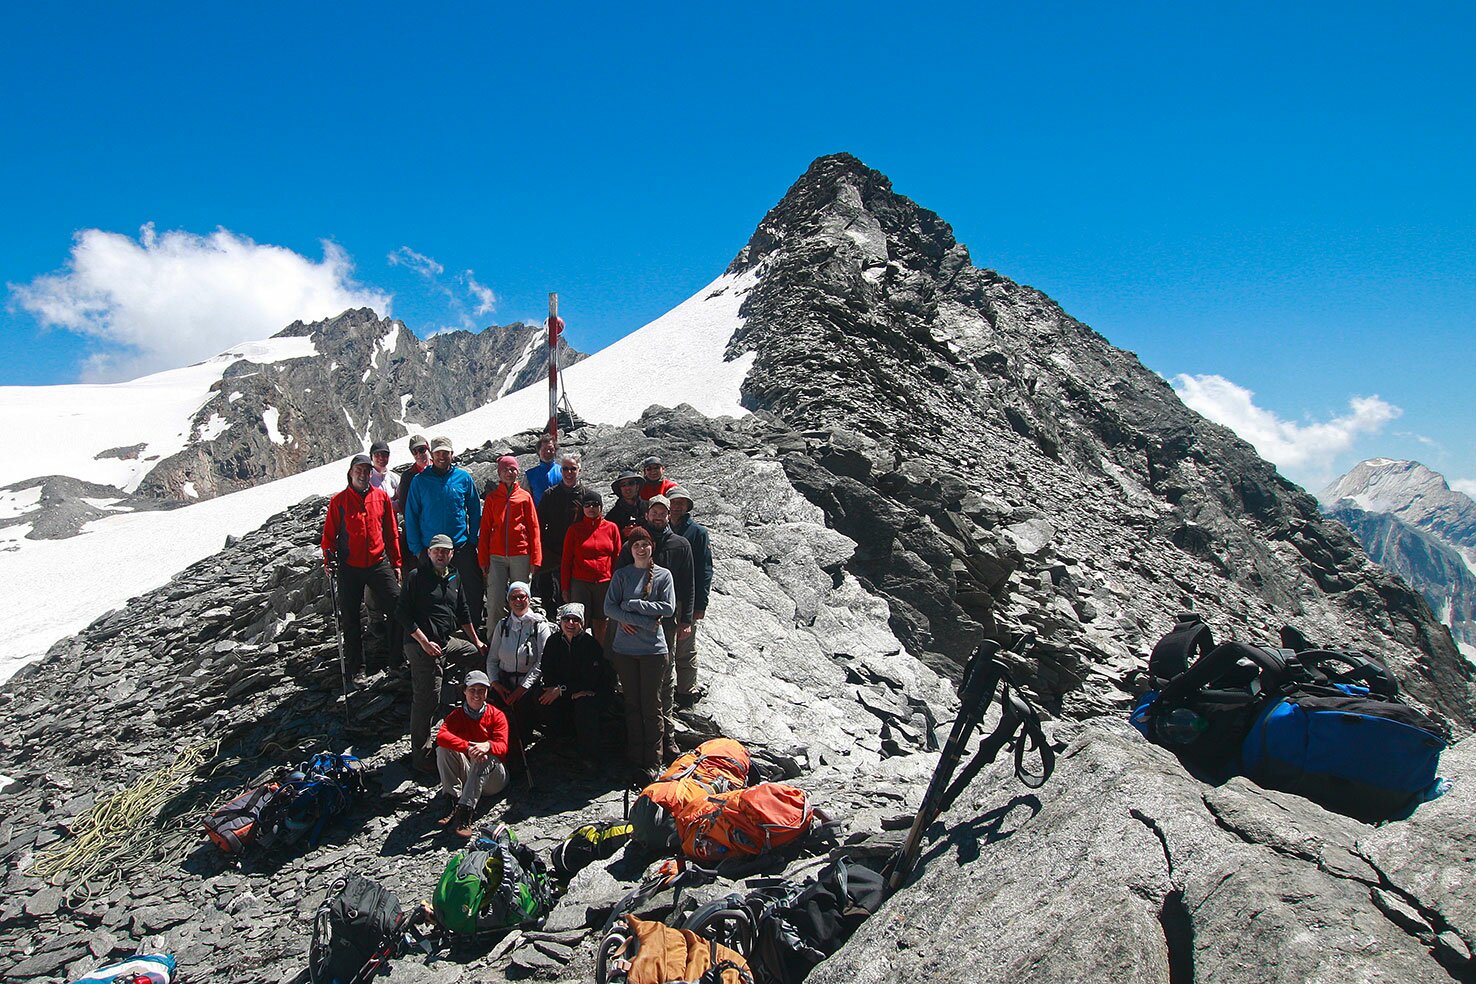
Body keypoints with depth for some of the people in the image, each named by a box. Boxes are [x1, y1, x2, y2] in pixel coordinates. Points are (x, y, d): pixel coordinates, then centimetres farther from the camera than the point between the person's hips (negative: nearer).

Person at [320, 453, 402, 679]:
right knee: (350, 618, 5)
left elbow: (392, 533, 10)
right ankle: (356, 667, 16)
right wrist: (328, 560, -10)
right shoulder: (338, 501, 1)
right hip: (349, 567, -1)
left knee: (398, 605, -7)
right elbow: (329, 534, 4)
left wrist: (396, 563, 10)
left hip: (378, 563, 1)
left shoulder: (381, 497, 6)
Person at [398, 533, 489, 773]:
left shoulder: (454, 577, 15)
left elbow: (463, 612, 23)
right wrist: (424, 642, -16)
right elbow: (403, 614, -10)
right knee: (426, 699, -9)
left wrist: (476, 641, 22)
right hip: (421, 646, -8)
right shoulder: (416, 577, -6)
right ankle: (421, 754, 0)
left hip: (448, 641, 8)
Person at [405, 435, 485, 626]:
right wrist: (416, 548, -3)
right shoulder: (420, 480, 0)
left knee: (474, 589, 3)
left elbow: (475, 511, 7)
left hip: (462, 546, 0)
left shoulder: (464, 477, 1)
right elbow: (411, 516, 2)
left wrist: (473, 540, 1)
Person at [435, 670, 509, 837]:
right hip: (466, 777, 2)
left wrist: (488, 746, -42)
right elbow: (441, 736, -19)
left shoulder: (496, 715, -1)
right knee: (443, 749, -20)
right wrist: (467, 747, -38)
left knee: (486, 756, -34)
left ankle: (466, 810, -41)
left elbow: (502, 746, -16)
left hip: (493, 777, -2)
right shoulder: (457, 715, 3)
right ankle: (455, 802, -28)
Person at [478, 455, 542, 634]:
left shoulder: (525, 497, 5)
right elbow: (485, 530, 9)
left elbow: (534, 529, 4)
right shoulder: (491, 498, 8)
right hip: (497, 557, 0)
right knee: (494, 602, -2)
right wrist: (483, 559, 3)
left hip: (521, 555, 0)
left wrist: (535, 559, -2)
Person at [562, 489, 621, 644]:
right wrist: (565, 588, 3)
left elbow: (617, 558, 8)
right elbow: (566, 560, 7)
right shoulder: (574, 529, 4)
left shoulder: (611, 528, 5)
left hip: (605, 583, 1)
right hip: (580, 583, -1)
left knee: (600, 625, 7)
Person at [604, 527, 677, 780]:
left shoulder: (663, 575, 3)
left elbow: (668, 608, -8)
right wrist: (645, 621, -13)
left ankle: (653, 762, 5)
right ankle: (634, 758, 16)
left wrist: (631, 605, -10)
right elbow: (609, 608, -5)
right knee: (632, 704, 7)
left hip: (653, 649, -2)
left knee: (651, 706, -1)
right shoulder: (621, 575, 5)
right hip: (624, 649, 2)